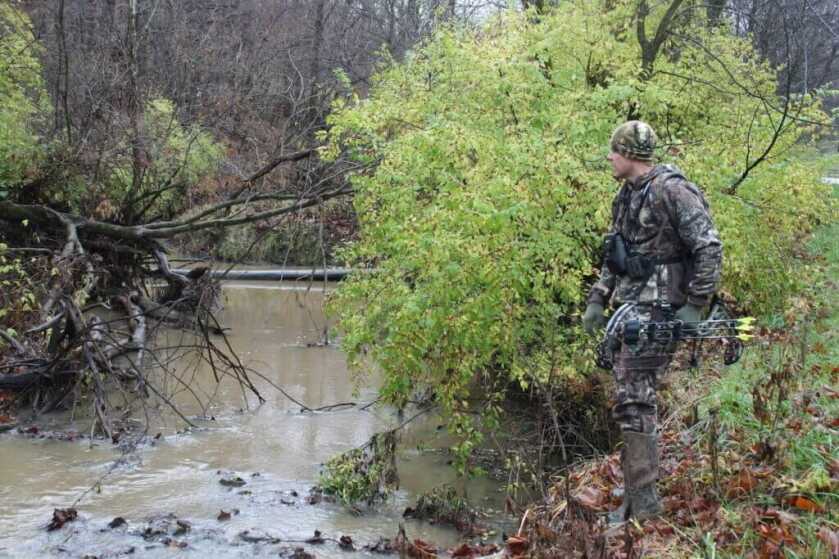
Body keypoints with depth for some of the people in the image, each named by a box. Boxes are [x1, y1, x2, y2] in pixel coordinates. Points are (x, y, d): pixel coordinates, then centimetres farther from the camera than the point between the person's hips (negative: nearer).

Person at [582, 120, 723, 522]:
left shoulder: (671, 191, -14)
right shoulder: (627, 196, 15)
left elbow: (709, 248, -16)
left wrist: (694, 306, -17)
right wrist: (597, 300, 16)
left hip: (656, 309, -9)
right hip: (628, 308, 9)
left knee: (633, 403, -12)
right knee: (632, 400, 14)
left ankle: (643, 504, -7)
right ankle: (636, 492, 25)